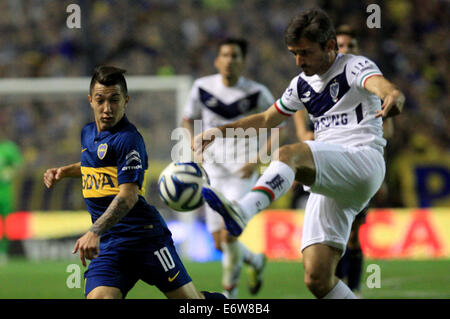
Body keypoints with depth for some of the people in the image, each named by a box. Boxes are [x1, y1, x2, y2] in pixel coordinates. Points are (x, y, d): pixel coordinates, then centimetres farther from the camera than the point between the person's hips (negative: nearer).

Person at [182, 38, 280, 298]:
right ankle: (256, 262, 37)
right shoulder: (203, 88, 0)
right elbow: (188, 120, 15)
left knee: (229, 233, -18)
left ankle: (230, 292, 0)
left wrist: (257, 160, -11)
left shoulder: (256, 93, -8)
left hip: (243, 171, -4)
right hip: (213, 169, 4)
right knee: (220, 242, 6)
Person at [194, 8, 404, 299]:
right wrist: (219, 131, 24)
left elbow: (386, 88, -22)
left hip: (364, 161, -7)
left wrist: (393, 98, -47)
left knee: (289, 154, -34)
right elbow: (266, 119, 34)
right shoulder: (303, 84, 21)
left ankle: (241, 212, -58)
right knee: (317, 279, -7)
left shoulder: (355, 67, 1)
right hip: (329, 184, 7)